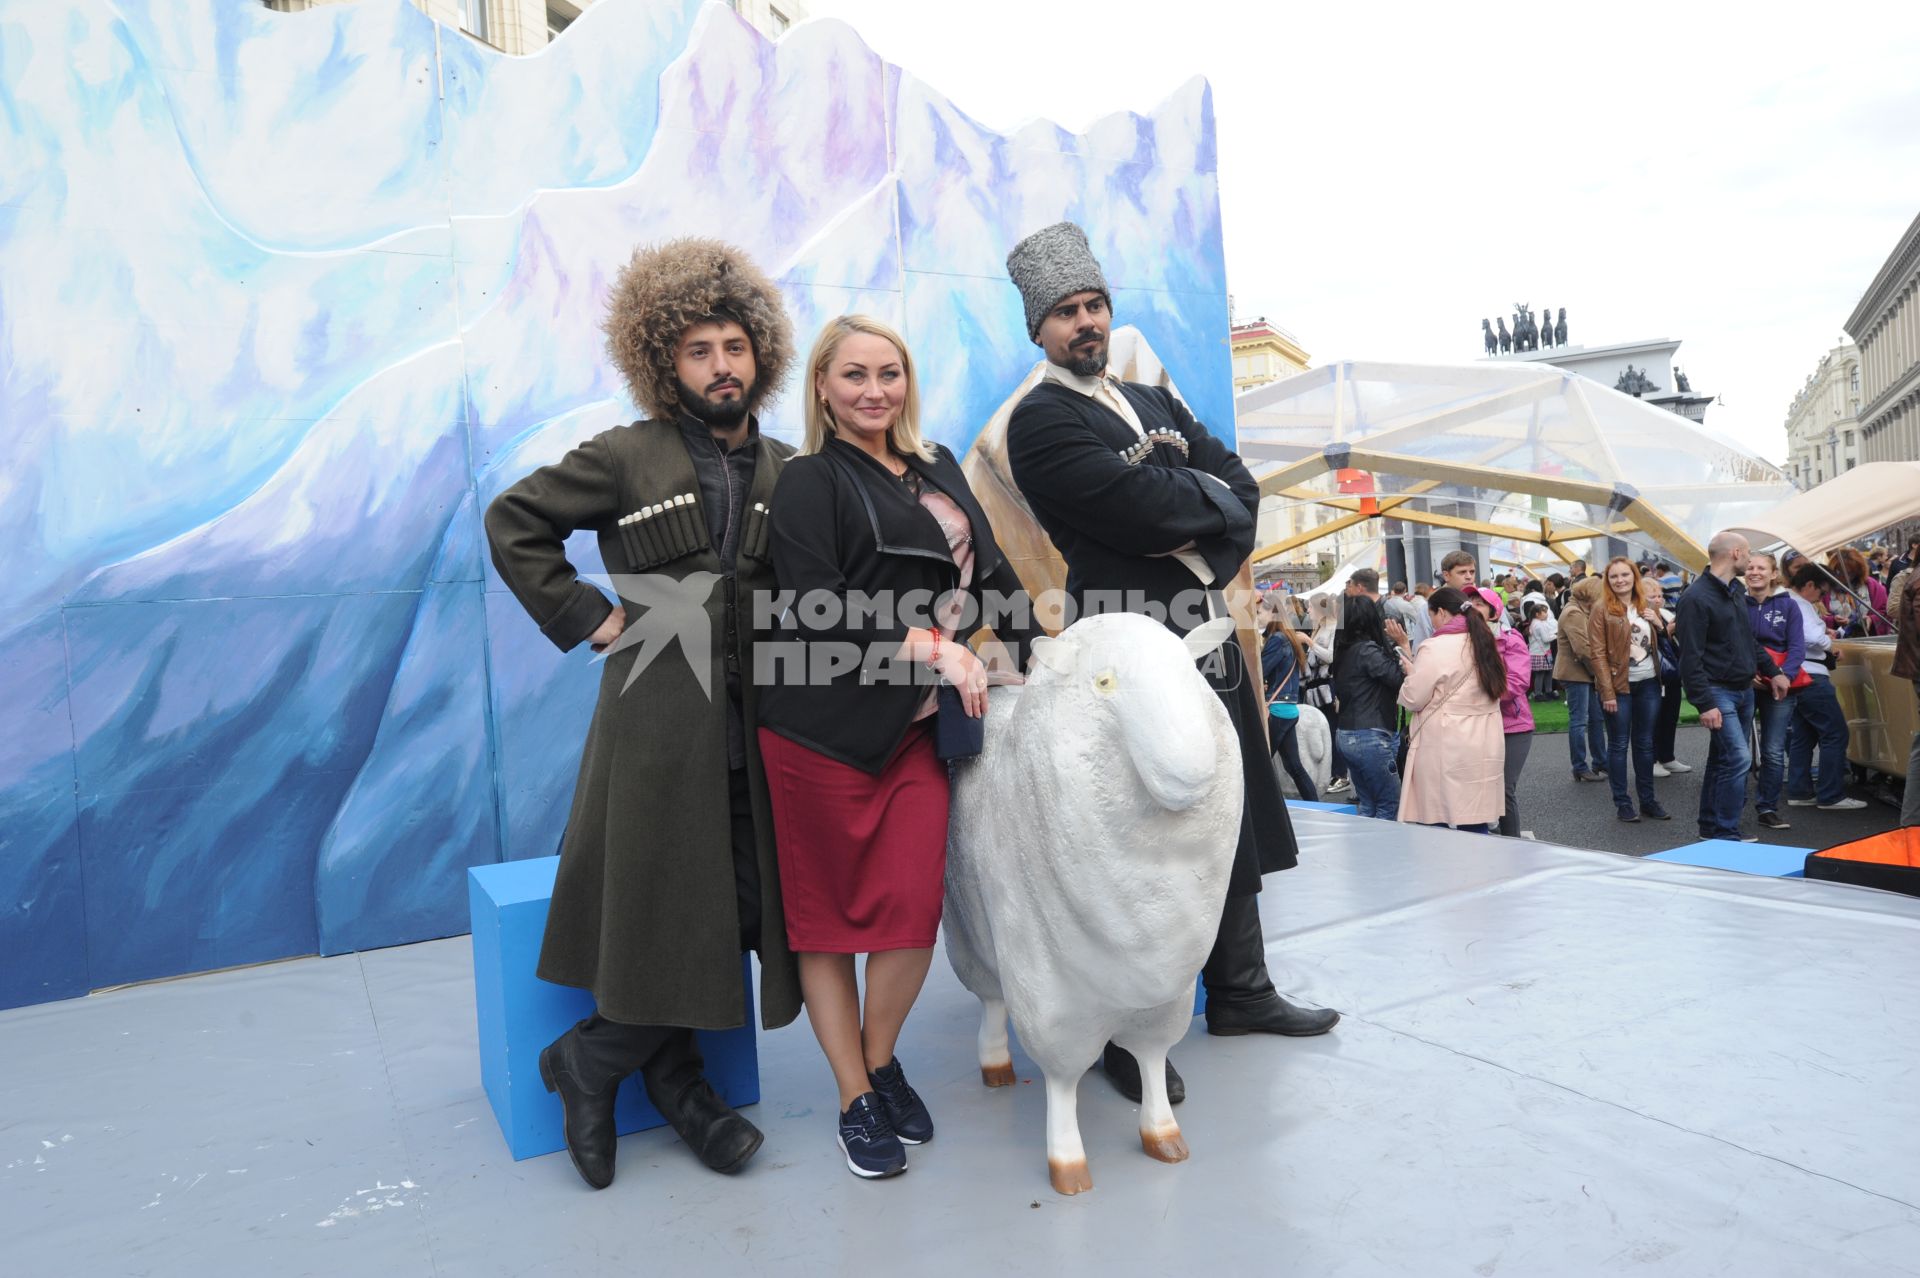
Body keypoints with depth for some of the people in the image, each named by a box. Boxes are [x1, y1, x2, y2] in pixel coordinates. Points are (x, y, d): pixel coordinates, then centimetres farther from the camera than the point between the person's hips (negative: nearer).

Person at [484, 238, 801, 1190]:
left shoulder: (787, 471, 10)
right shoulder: (625, 458, 0)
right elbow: (513, 521, 7)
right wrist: (583, 615, -1)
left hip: (755, 738, 4)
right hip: (659, 727, -4)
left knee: (746, 914, 4)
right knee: (664, 922, 1)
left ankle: (673, 1078, 28)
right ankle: (585, 1062, 28)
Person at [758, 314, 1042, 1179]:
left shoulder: (936, 468, 16)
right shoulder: (811, 482, -4)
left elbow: (992, 570, 20)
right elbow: (816, 605, -15)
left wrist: (1035, 659, 12)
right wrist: (934, 647, -17)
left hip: (918, 727, 5)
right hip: (825, 728, -4)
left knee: (913, 908, -1)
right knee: (825, 912, 5)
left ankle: (882, 1060, 26)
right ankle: (856, 1099, 21)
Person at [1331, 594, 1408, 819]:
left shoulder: (1343, 650, 9)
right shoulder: (1367, 650, -15)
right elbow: (1402, 680, -18)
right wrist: (1405, 645, -11)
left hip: (1347, 736, 9)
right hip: (1371, 737, -9)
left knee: (1366, 805, 14)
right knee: (1390, 805, 0)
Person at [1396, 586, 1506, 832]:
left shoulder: (1435, 648, -13)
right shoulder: (1484, 643, 11)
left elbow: (1413, 699, -11)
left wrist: (1412, 673, 10)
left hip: (1446, 751, -7)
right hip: (1484, 748, 7)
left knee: (1432, 824, 1)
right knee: (1475, 827, 8)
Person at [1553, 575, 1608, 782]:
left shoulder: (1584, 611, 17)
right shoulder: (1573, 613, -17)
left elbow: (1592, 644, 16)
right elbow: (1582, 649, -23)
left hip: (1586, 672, 10)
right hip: (1575, 673, -10)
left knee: (1597, 718, 14)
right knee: (1579, 721, -3)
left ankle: (1600, 763, 22)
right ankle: (1580, 768, 3)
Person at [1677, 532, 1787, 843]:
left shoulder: (1737, 590, 12)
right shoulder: (1696, 598, -16)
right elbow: (1691, 658, -19)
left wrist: (1773, 672, 20)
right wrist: (1705, 704, -22)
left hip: (1744, 689, 9)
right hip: (1718, 691, -9)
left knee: (1723, 760, 12)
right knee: (1739, 758, -13)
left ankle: (1711, 826, 20)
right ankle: (1725, 832, -6)